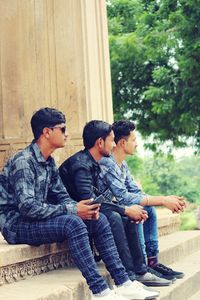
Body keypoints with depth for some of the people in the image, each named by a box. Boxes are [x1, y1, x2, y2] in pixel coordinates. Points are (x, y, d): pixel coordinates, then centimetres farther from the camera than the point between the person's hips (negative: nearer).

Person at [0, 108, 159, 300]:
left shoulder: (49, 162, 10)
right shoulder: (23, 162, -20)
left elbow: (61, 196, 12)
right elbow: (27, 207, -28)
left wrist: (83, 208, -10)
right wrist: (72, 210, -26)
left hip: (40, 219, 9)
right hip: (16, 224, -9)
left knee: (99, 220, -2)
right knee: (73, 224, -32)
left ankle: (123, 284, -4)